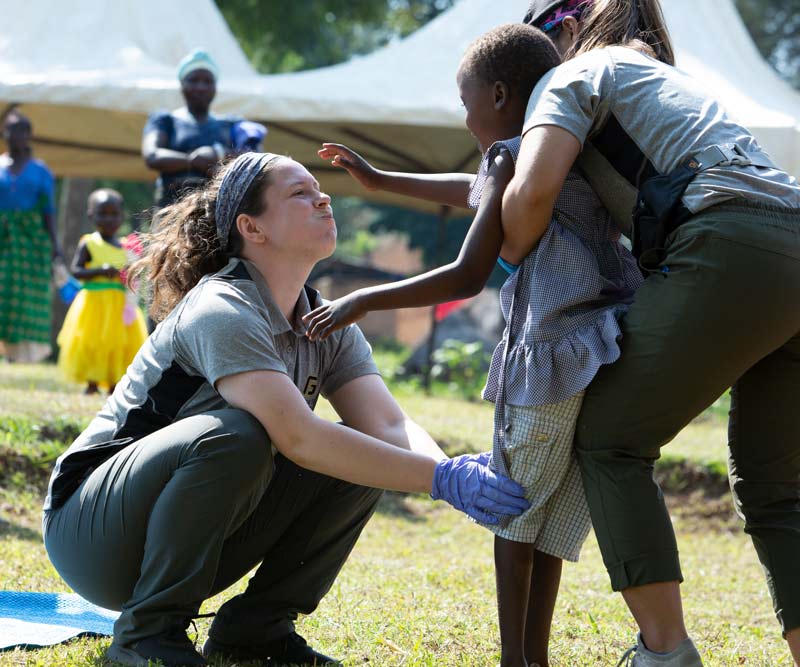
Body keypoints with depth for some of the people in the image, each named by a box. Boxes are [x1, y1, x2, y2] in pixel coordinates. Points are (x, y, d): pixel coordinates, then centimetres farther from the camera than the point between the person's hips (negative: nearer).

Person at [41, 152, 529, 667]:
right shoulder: (223, 310, -23)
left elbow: (390, 425, -9)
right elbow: (297, 437, -34)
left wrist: (454, 471, -31)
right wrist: (441, 480, -37)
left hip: (204, 531, 7)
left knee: (360, 458, -9)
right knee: (237, 435, -34)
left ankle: (257, 626, 0)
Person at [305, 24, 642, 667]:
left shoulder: (512, 160, -4)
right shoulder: (575, 157, 21)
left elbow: (467, 277, -8)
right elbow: (475, 192, 39)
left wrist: (366, 300, 0)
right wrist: (381, 180, 49)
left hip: (554, 351, -7)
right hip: (618, 350, 7)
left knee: (515, 509, 8)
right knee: (554, 517, 15)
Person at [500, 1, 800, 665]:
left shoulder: (577, 73, 12)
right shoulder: (673, 81, 38)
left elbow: (533, 191, -7)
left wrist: (508, 261, 13)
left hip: (729, 257, -8)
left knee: (610, 439, 7)